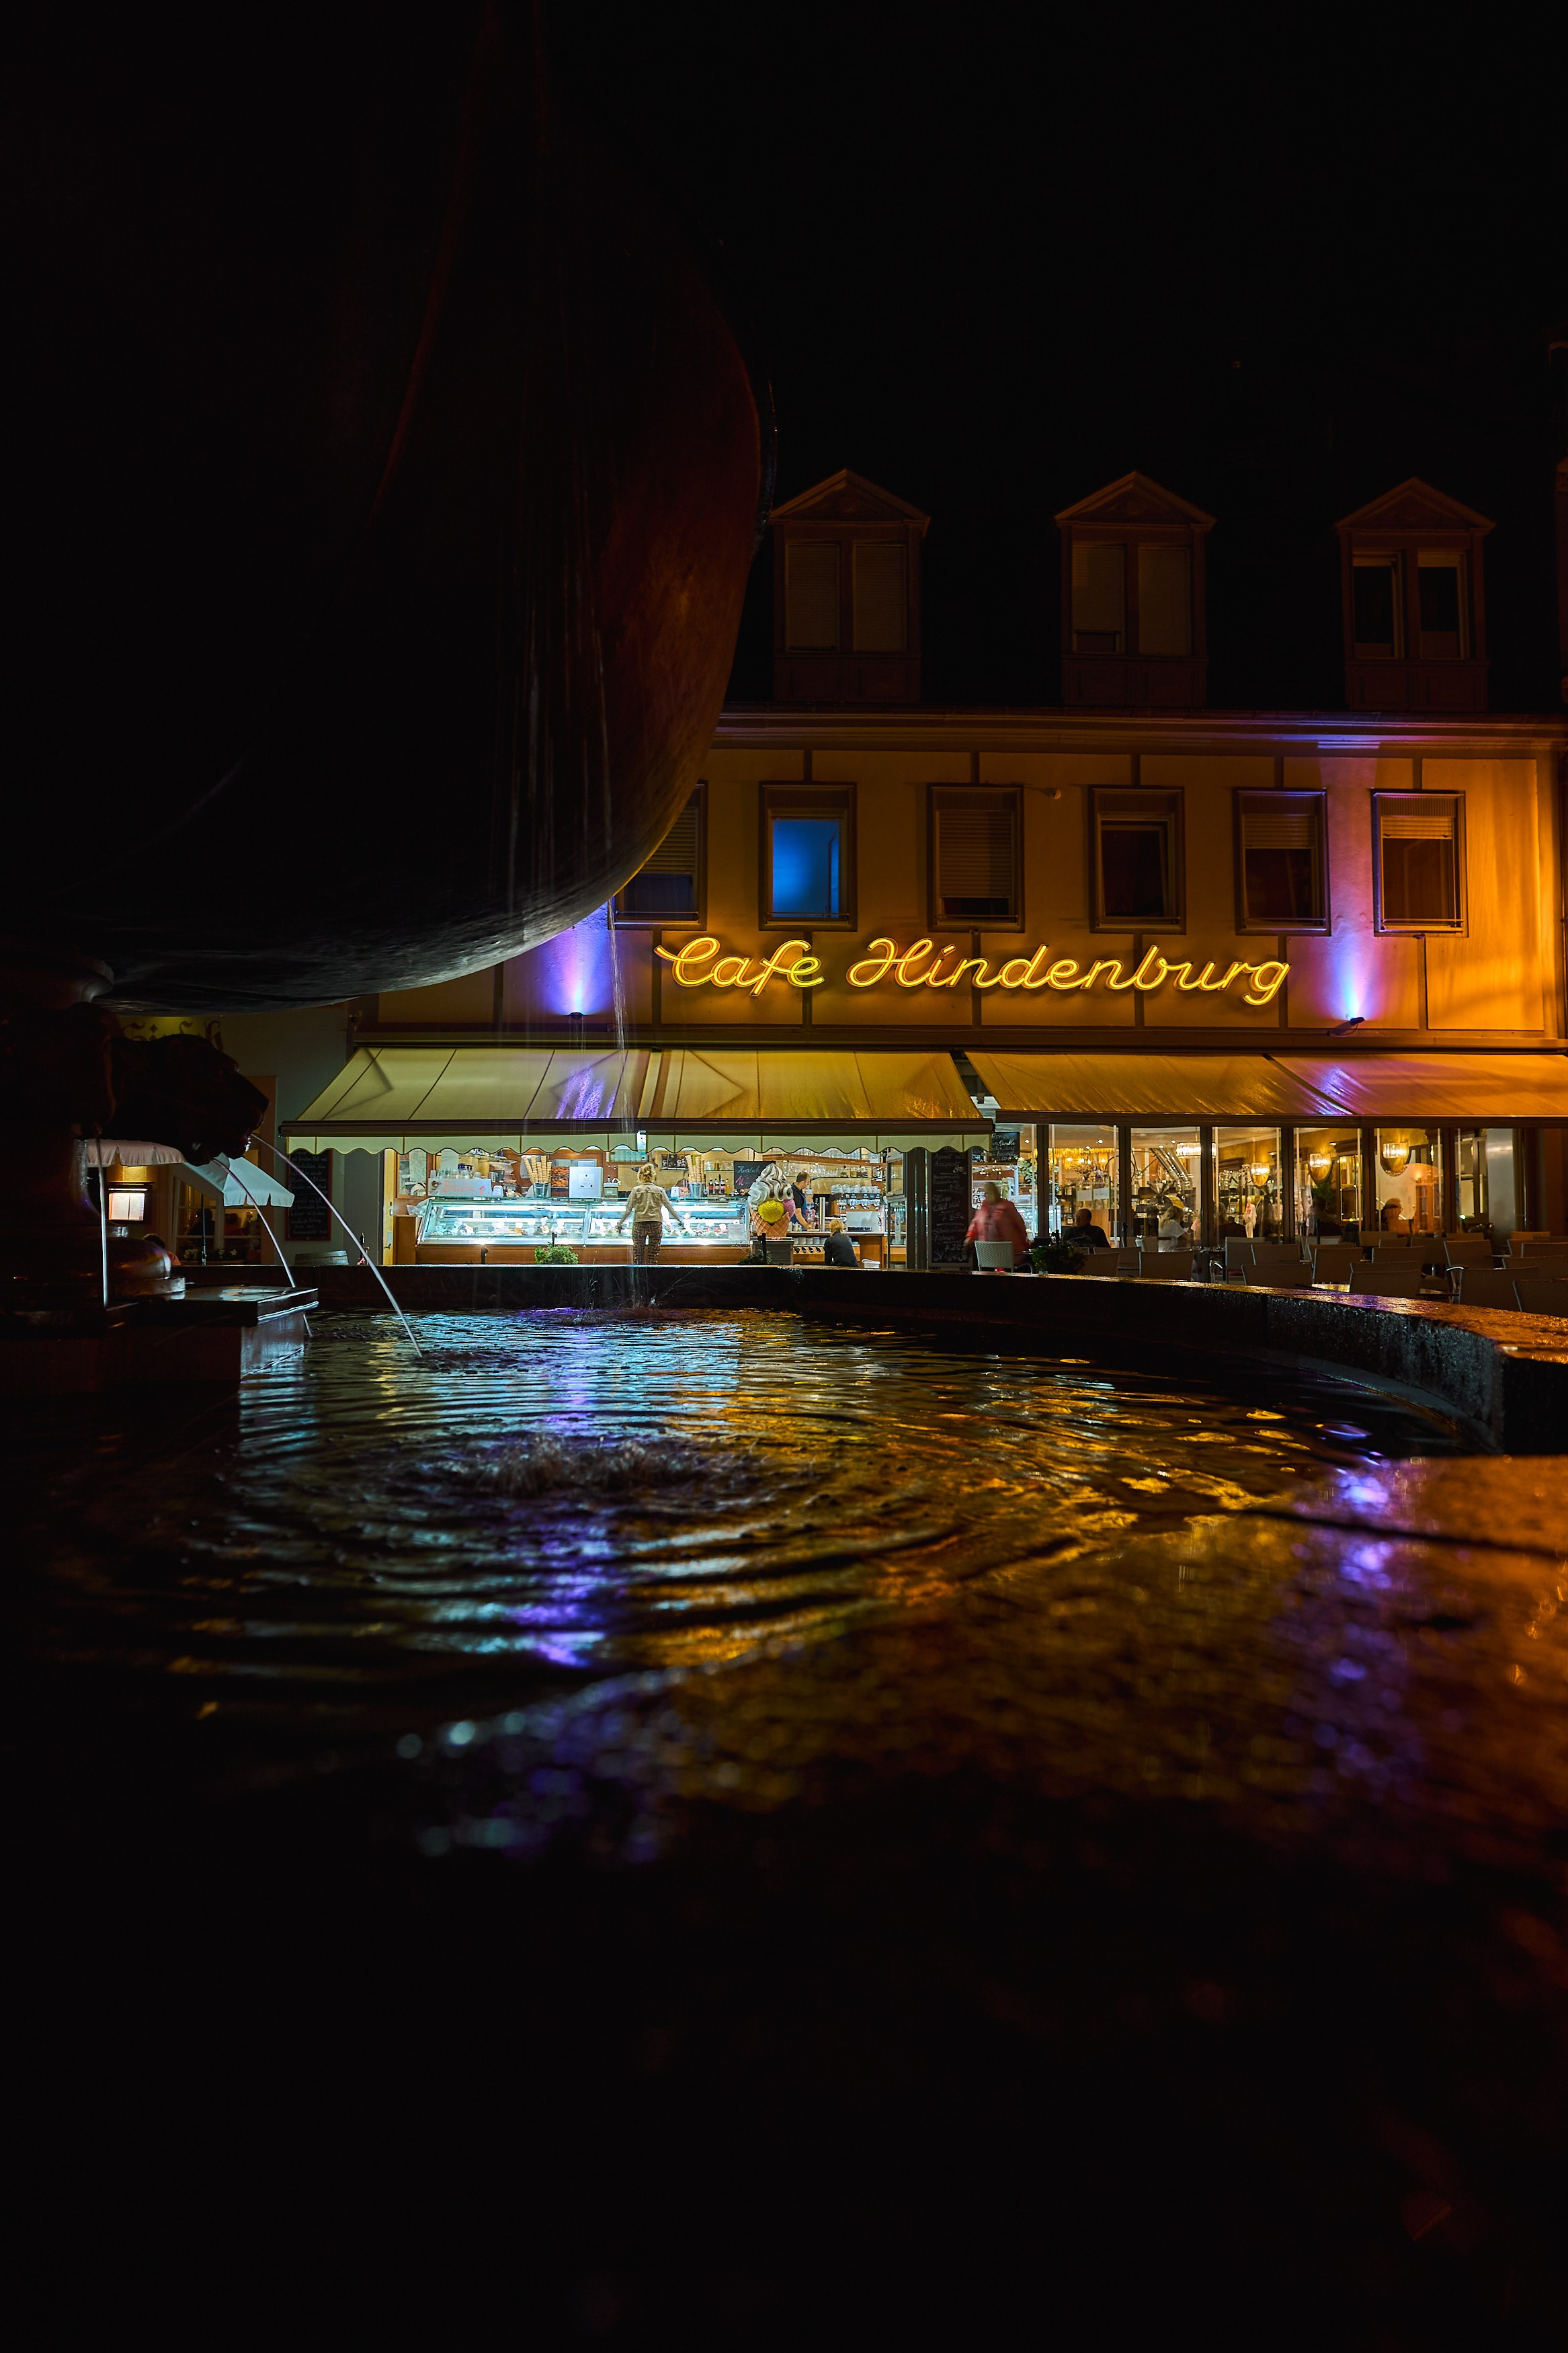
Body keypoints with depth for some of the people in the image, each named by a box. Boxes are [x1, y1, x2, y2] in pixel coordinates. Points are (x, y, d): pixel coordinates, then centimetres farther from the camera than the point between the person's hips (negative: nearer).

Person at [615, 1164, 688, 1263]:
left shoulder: (636, 1190, 1)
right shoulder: (660, 1190, 4)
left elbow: (628, 1209, 1)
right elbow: (670, 1207, 4)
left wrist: (620, 1223, 9)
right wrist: (680, 1220, 12)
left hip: (639, 1224, -1)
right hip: (656, 1224, 1)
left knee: (638, 1253, 6)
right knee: (653, 1252, 5)